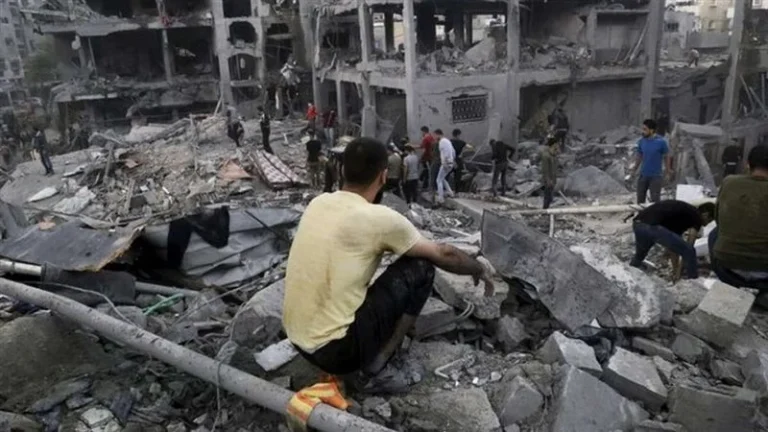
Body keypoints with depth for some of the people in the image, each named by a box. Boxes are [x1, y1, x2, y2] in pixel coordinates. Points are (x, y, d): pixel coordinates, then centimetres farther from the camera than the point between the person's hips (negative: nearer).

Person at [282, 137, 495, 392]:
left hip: (299, 341, 8)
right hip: (334, 349, -7)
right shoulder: (377, 217, -14)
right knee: (420, 268, 0)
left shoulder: (318, 203, 5)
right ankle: (376, 368, 2)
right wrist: (479, 270, 18)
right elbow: (443, 255, 0)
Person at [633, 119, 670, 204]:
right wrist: (634, 170, 9)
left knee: (655, 200, 2)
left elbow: (666, 156, -3)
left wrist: (668, 170, -5)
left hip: (656, 176, -4)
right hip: (643, 175, 4)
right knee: (640, 199, 13)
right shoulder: (641, 141, -1)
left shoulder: (661, 142, -12)